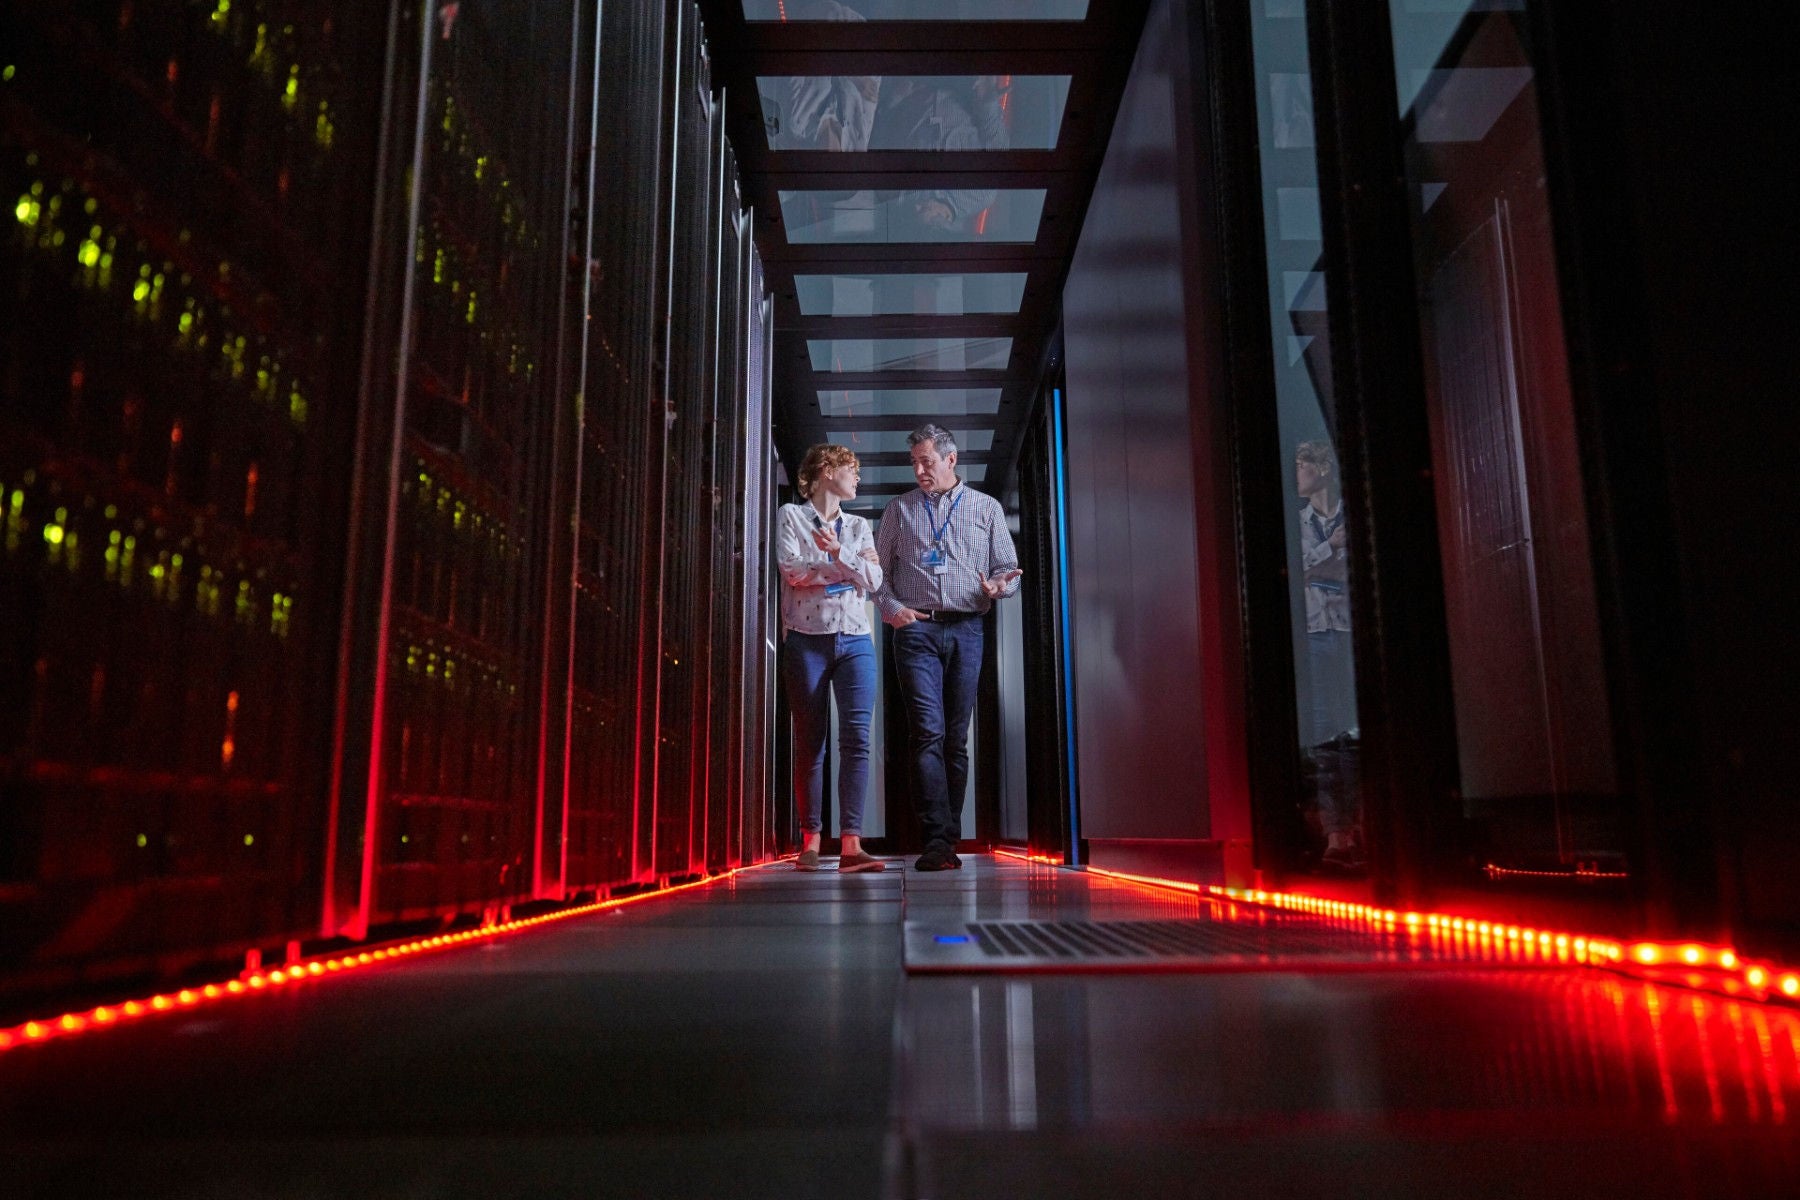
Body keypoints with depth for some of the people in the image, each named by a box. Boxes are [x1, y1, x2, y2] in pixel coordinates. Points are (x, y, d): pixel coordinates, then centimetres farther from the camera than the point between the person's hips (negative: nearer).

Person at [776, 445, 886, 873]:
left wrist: (838, 552, -12)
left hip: (855, 640, 3)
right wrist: (846, 569, -2)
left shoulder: (859, 525, 18)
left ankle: (851, 845, -13)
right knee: (810, 742, 1)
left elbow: (873, 580, 3)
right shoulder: (791, 516, 7)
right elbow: (792, 569, -9)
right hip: (806, 639, -3)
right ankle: (810, 841, 10)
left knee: (857, 737, -10)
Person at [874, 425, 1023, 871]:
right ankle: (937, 841, -15)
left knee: (956, 737, 3)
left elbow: (1009, 568, 12)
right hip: (916, 629, -1)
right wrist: (890, 607, -4)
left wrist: (999, 585, -11)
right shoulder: (899, 509, 15)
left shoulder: (986, 508, 14)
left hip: (966, 631, 1)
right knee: (928, 732, -13)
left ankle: (946, 837, 11)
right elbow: (879, 569, 14)